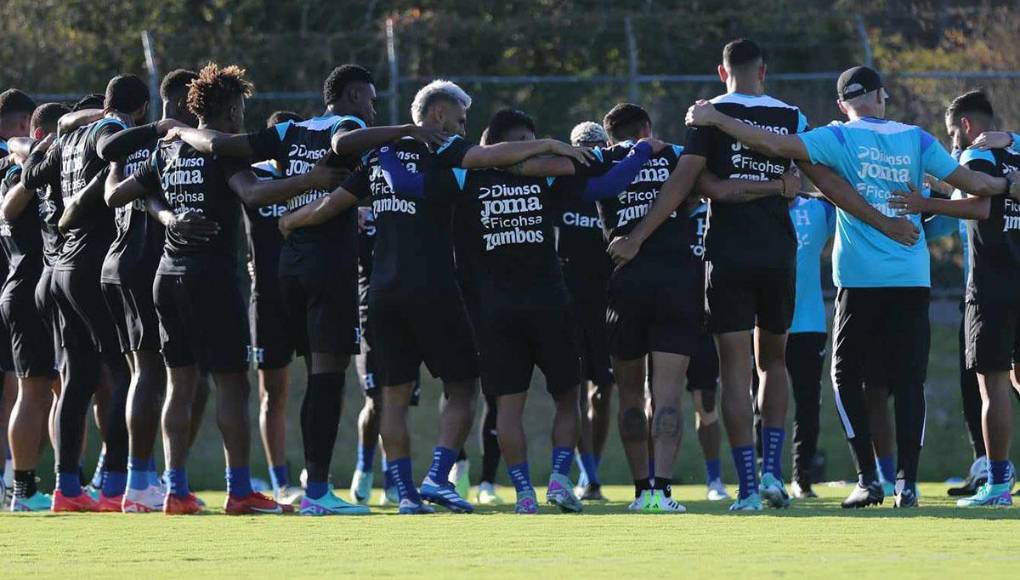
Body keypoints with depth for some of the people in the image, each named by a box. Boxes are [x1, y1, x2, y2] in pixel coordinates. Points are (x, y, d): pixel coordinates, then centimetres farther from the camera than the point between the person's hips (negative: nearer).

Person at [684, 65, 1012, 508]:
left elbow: (775, 146, -14)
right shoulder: (915, 139, 6)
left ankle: (868, 478, 0)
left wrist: (714, 119, -6)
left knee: (846, 375, 9)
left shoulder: (840, 138, -2)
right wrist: (1006, 184, 29)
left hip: (860, 278, -2)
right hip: (912, 278, 2)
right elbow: (974, 184, 8)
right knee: (908, 381, 5)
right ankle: (907, 483, -2)